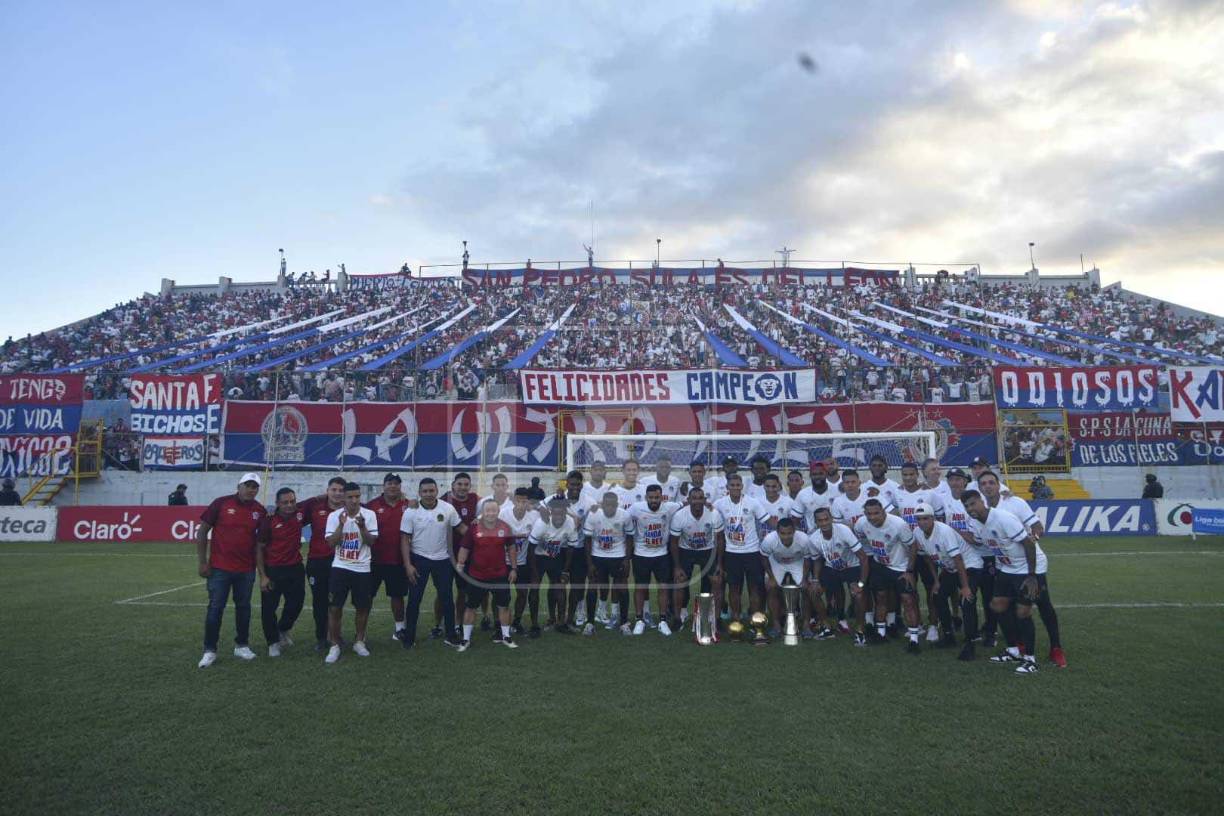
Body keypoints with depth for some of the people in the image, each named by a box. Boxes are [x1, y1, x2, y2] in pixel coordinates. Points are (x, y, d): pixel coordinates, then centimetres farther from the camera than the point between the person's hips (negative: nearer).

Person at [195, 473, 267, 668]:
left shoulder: (260, 511, 2)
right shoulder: (221, 503, -6)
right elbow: (202, 532, -2)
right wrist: (202, 562, -4)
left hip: (247, 570, 3)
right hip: (219, 568, -3)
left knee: (243, 607, 11)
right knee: (215, 608, 1)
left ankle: (241, 645, 24)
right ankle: (209, 650, 13)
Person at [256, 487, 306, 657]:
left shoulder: (299, 515, -3)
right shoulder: (269, 521, -12)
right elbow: (259, 549, -7)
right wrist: (263, 576, -10)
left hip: (295, 568, 3)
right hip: (273, 571, -3)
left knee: (296, 604, 13)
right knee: (269, 608, 5)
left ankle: (283, 630, 40)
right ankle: (273, 642, 23)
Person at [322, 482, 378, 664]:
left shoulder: (369, 514, -5)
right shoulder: (334, 516, -4)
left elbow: (371, 542, -8)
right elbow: (331, 543, -10)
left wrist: (362, 526, -24)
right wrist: (341, 524, -23)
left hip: (362, 569, 1)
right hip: (340, 567, 0)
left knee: (363, 607, 10)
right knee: (334, 608, -1)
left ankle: (359, 642, 27)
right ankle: (334, 645, 13)